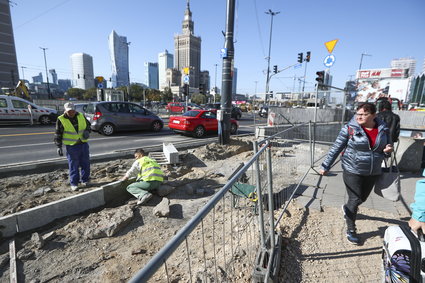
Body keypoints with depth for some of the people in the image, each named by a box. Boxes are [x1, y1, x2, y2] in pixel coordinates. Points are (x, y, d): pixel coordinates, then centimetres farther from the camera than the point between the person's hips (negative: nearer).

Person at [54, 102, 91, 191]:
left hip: (83, 143, 4)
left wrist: (87, 131, -3)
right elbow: (58, 134, -2)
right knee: (73, 165, 3)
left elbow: (88, 124, 18)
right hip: (71, 146, -3)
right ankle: (74, 183, 15)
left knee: (85, 163, 10)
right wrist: (59, 146, -5)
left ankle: (85, 180, 25)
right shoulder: (61, 120, -6)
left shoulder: (81, 116, 3)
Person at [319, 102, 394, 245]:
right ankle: (351, 230, 17)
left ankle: (347, 208, 51)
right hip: (352, 170, -4)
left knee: (362, 198, 18)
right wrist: (326, 166, -13)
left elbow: (387, 149, 14)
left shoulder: (383, 129, 0)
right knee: (355, 199, 0)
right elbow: (336, 148, -11)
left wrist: (388, 150, -11)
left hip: (372, 172, 5)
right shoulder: (350, 128, -13)